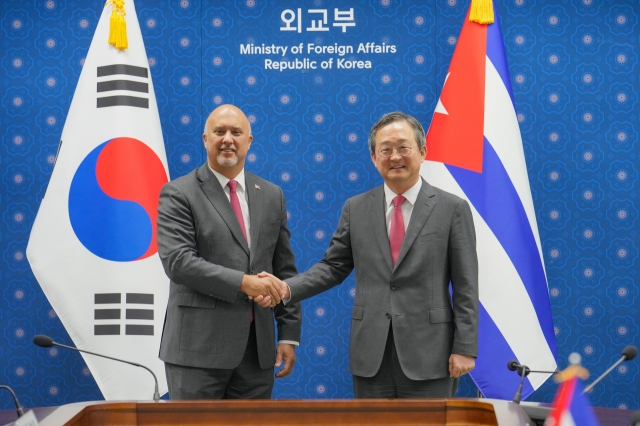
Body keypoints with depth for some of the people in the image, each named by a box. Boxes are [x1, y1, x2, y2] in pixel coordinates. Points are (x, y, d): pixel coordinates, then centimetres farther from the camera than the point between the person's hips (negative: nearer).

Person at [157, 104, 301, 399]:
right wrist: (242, 282, -20)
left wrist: (289, 335, 8)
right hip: (199, 345, -4)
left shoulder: (271, 195, 12)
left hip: (258, 347, 4)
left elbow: (285, 269, 13)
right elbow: (178, 262, -14)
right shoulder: (179, 194, -2)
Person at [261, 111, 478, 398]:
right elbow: (333, 267, 10)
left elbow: (465, 286, -3)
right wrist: (287, 289, -6)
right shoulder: (356, 209, 8)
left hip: (429, 353, -3)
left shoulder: (453, 209, -1)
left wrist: (464, 348, -7)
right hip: (371, 355, 3)